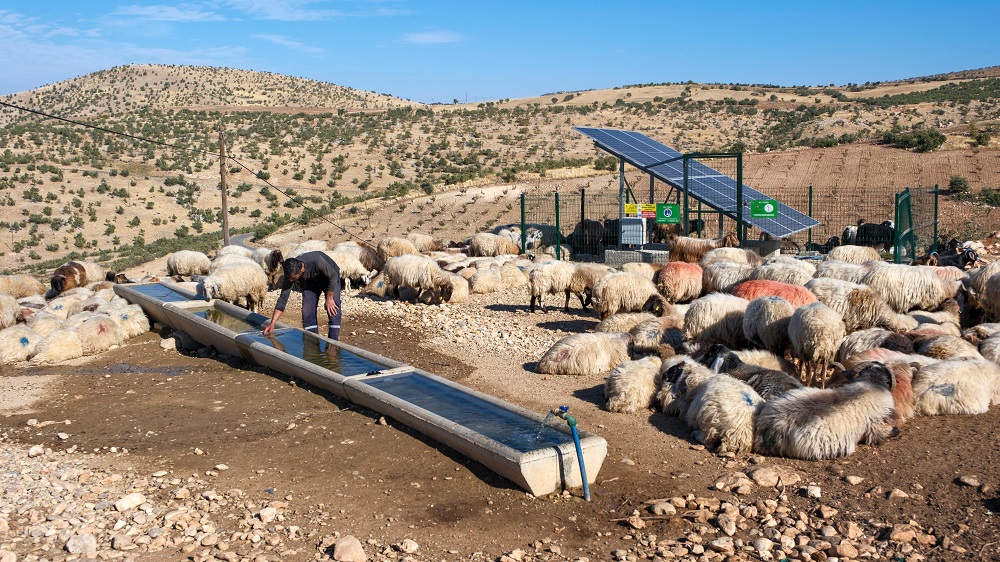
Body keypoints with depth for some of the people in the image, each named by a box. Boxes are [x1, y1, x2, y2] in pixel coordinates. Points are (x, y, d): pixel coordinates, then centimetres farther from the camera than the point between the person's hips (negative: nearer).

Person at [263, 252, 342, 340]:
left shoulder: (317, 261, -43)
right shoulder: (290, 273, -28)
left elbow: (333, 276, -27)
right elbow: (283, 298, -21)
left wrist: (329, 299, -22)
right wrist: (272, 323, -25)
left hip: (329, 277, -4)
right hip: (311, 282, 4)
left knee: (333, 312, -15)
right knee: (307, 312, -6)